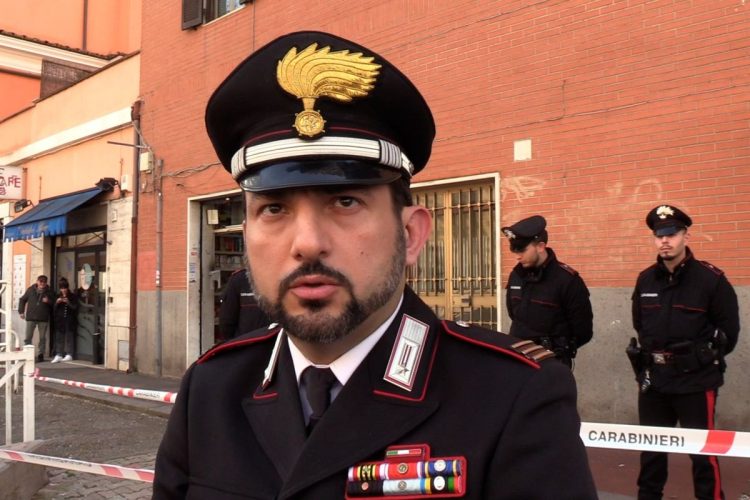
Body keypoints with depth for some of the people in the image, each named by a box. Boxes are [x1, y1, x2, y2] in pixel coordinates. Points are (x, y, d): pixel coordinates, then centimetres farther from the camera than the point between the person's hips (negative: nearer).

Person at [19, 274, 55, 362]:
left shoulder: (50, 292, 4)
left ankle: (40, 354, 13)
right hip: (31, 317, 0)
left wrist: (48, 301, -16)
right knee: (28, 337, -1)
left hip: (43, 318, 0)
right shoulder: (30, 290, 5)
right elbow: (22, 300, 14)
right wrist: (21, 311, 8)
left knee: (42, 338, 5)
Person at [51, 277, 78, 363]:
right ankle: (58, 355, -1)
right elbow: (54, 309, 10)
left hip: (70, 320, -3)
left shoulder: (73, 296, 2)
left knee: (69, 337, -4)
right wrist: (57, 303, -9)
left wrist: (68, 303, -18)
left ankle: (69, 355, -1)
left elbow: (75, 308, -2)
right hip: (60, 320, 3)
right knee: (59, 337, -1)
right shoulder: (58, 296, 11)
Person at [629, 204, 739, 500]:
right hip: (653, 380, 5)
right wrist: (651, 355, 11)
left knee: (703, 451, 4)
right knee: (650, 449, 15)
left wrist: (707, 358, 1)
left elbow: (729, 331, -3)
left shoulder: (711, 279, -11)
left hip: (696, 382, -5)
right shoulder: (645, 280, 3)